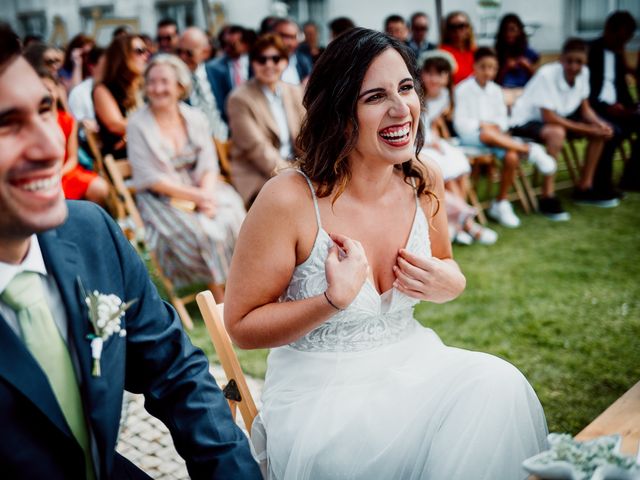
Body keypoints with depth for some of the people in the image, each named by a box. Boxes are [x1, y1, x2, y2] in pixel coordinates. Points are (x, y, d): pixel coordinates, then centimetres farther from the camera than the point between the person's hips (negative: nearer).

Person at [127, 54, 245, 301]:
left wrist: (207, 194, -18)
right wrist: (196, 196, -17)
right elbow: (150, 179, -11)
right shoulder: (138, 125, -6)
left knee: (231, 218, -24)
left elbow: (209, 165, 3)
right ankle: (220, 297, -11)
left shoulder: (196, 118, 7)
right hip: (160, 199, -3)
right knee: (202, 232, -28)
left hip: (201, 189, 4)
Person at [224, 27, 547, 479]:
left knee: (498, 384, -21)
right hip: (319, 391, -5)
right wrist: (333, 301, -26)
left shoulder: (425, 181, -3)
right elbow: (241, 327, -11)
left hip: (413, 360, 5)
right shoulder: (289, 200, -19)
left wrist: (450, 283, -9)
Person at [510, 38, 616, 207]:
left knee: (601, 130, -2)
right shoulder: (546, 75, -28)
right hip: (525, 122, -8)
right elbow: (549, 117, -30)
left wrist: (599, 124, -18)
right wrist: (587, 128, -27)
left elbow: (585, 109, 4)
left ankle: (584, 187, 7)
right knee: (557, 133, -37)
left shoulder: (583, 73, -7)